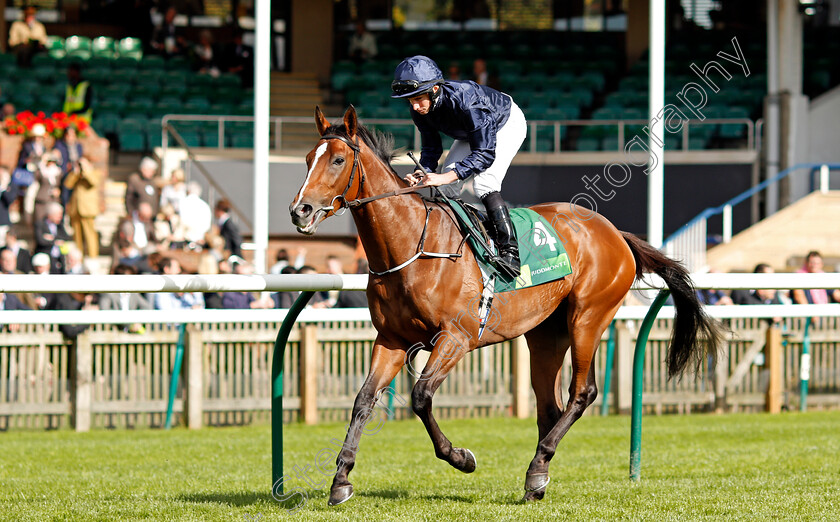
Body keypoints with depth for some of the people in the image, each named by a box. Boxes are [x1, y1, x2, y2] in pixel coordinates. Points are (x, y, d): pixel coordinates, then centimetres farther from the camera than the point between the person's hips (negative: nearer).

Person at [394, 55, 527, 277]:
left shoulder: (465, 100, -43)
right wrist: (423, 173, -31)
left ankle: (510, 251, -25)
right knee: (446, 187, -2)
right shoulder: (420, 110, -22)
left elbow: (485, 154, -41)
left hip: (507, 124, -8)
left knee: (484, 183, -26)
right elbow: (431, 149, -9)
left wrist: (446, 177, -49)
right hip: (471, 132, 8)